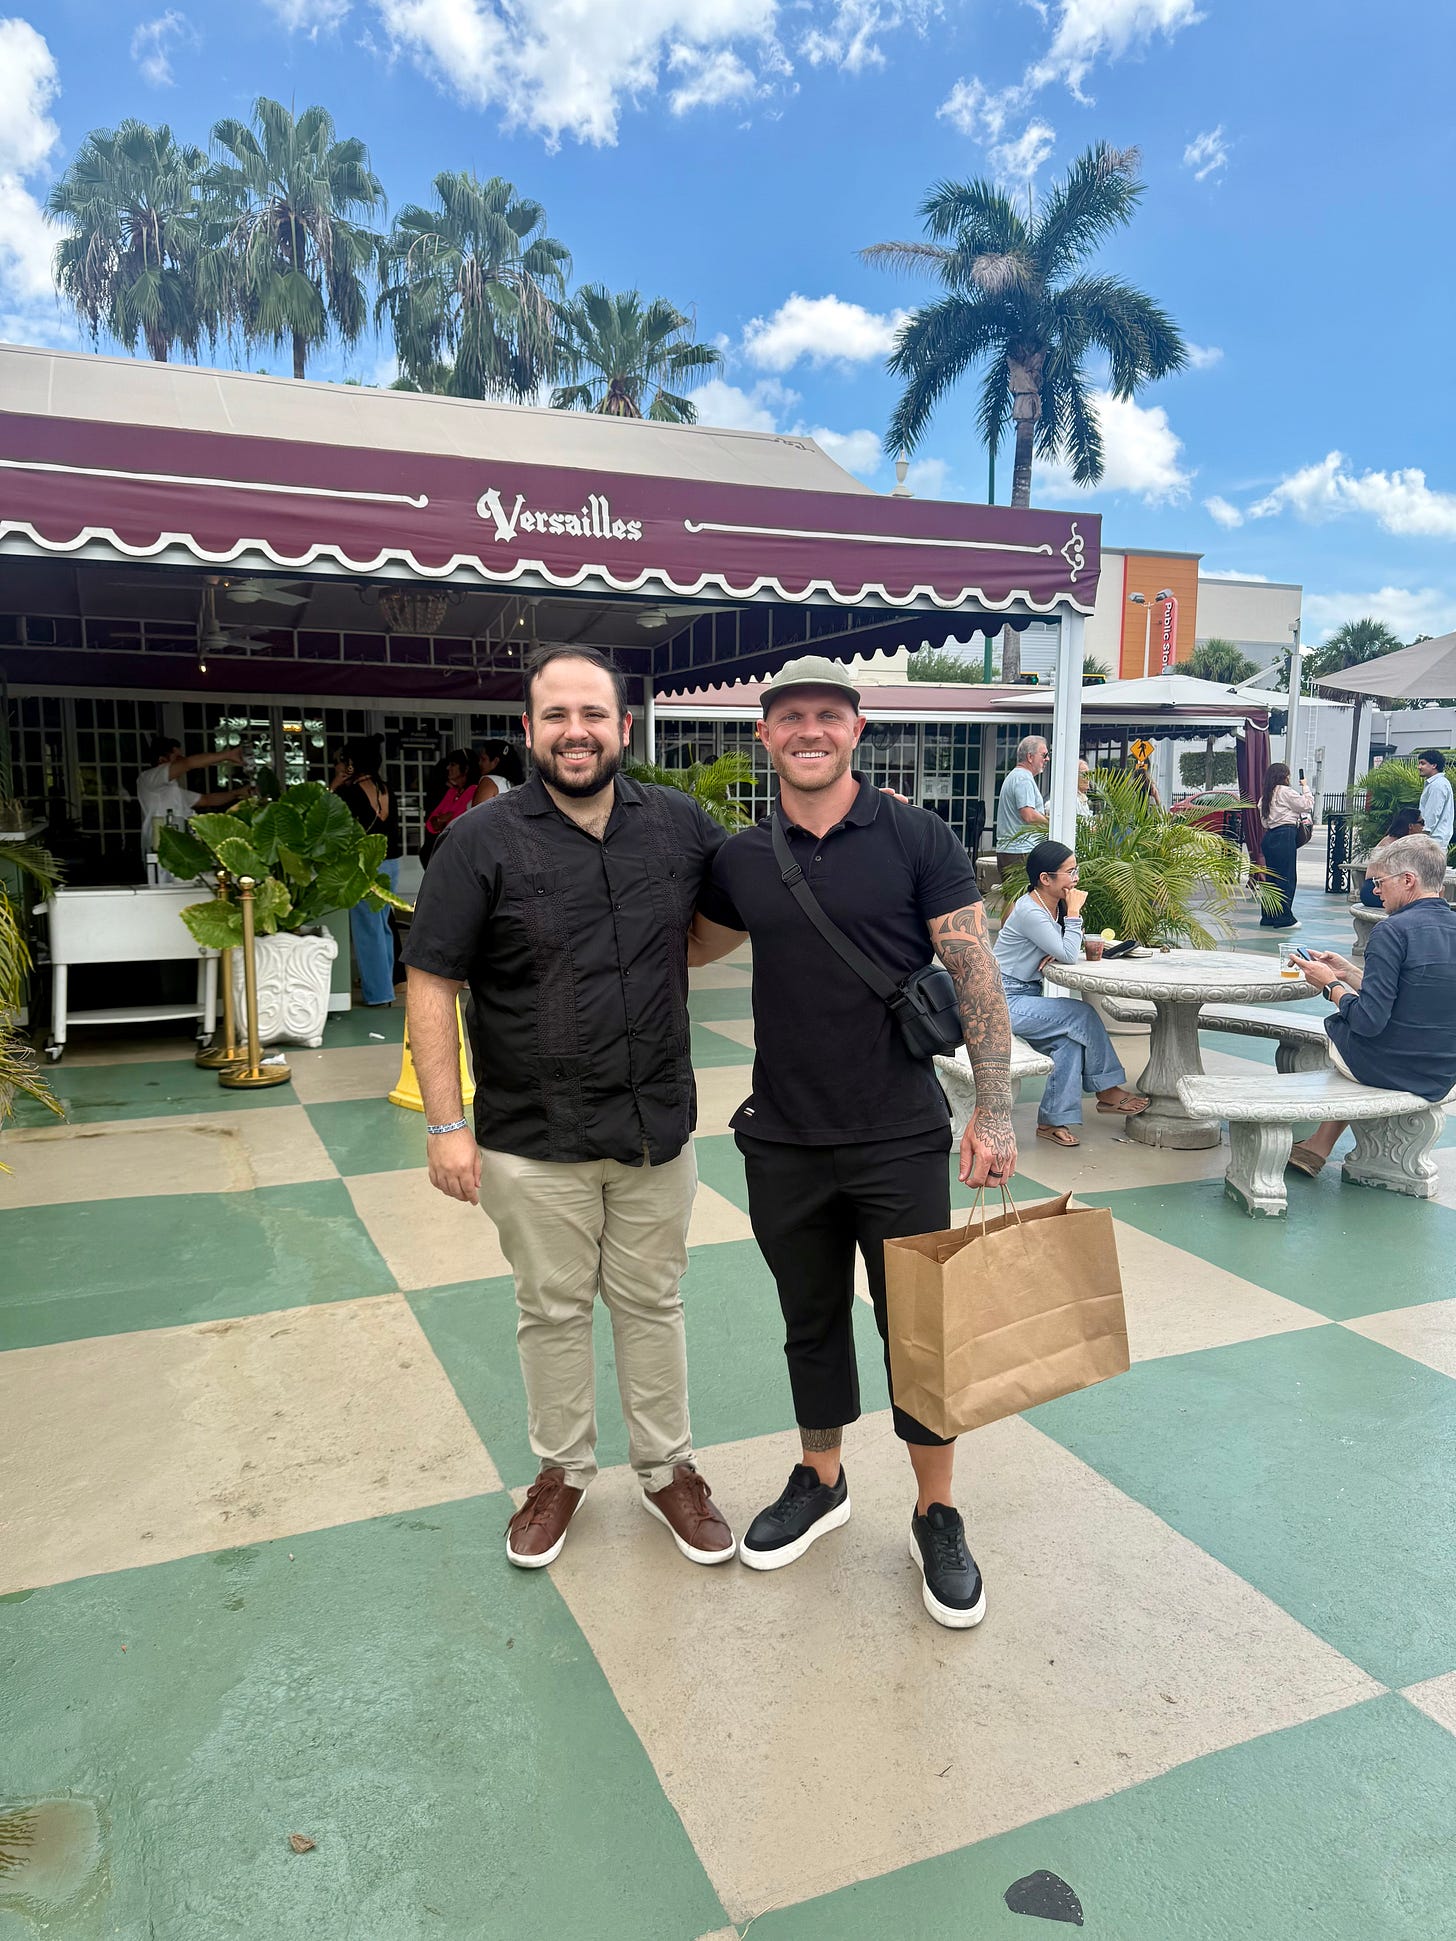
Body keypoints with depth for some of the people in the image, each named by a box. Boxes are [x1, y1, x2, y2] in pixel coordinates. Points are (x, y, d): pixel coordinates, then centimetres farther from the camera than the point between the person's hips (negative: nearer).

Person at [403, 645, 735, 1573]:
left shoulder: (680, 824, 0)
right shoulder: (482, 842, -8)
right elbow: (433, 985, -8)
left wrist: (673, 958, -2)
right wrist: (447, 1124, -12)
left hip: (657, 1126, 3)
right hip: (535, 1139, -2)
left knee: (653, 1303, 17)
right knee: (553, 1311, 14)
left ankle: (669, 1468, 35)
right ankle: (562, 1470, 36)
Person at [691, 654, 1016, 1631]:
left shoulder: (916, 837, -7)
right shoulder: (742, 859, 3)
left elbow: (975, 973, -8)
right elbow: (692, 948, 21)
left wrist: (996, 1108, -13)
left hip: (900, 1138, -3)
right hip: (784, 1139, 3)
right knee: (812, 1322, 18)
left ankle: (938, 1517, 28)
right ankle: (821, 1482, 40)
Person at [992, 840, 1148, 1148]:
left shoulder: (1055, 906, 7)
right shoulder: (1029, 912, -21)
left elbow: (1068, 953, 15)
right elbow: (1069, 955, -24)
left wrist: (1055, 954, -8)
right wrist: (1074, 912, -15)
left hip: (1026, 997, 9)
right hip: (1005, 1000, -9)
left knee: (1070, 1038, -12)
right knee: (1081, 1014, -16)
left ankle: (1053, 1120, -9)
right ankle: (1107, 1090, -2)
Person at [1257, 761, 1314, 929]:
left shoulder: (1265, 796, 17)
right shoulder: (1285, 792, -7)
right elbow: (1307, 805, -5)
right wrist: (1305, 788, 8)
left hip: (1270, 836, 8)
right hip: (1285, 836, -8)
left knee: (1271, 877, 11)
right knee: (1286, 878, -4)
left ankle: (1268, 917, 14)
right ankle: (1284, 918, -3)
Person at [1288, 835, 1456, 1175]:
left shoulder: (1393, 930, -20)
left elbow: (1369, 1020, -24)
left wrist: (1330, 985, -8)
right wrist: (1347, 972, 13)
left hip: (1386, 1069, -7)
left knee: (1334, 1024, 23)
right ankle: (1317, 1146, 31)